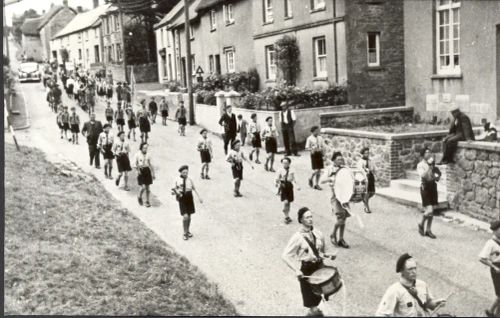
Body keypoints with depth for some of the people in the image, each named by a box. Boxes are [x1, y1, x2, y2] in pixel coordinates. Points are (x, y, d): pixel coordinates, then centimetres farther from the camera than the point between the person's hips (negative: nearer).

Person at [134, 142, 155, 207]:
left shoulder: (148, 155, 3)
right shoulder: (137, 155, -7)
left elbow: (150, 164, 11)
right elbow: (135, 164, -3)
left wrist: (153, 173, 11)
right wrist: (138, 170, -19)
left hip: (147, 171, 3)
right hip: (141, 171, -3)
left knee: (147, 187, 7)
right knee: (143, 187, -11)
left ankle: (147, 201, 20)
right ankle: (140, 197, 19)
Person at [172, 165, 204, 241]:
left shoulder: (189, 180, 0)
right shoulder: (177, 180, -7)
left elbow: (194, 188, 10)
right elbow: (174, 189, 0)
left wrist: (199, 197, 6)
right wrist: (176, 192, -22)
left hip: (189, 198, 3)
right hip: (182, 198, -3)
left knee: (189, 216, 13)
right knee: (185, 216, -13)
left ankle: (188, 231, 33)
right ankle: (185, 233, 5)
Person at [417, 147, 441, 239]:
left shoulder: (432, 165, 13)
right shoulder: (420, 165, -6)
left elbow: (437, 178, 19)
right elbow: (422, 175, -26)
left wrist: (437, 176, -3)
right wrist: (429, 165, -24)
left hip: (433, 187, 6)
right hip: (425, 188, -6)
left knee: (432, 211, 9)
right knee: (429, 211, -15)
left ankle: (428, 230, 19)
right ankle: (421, 224, 12)